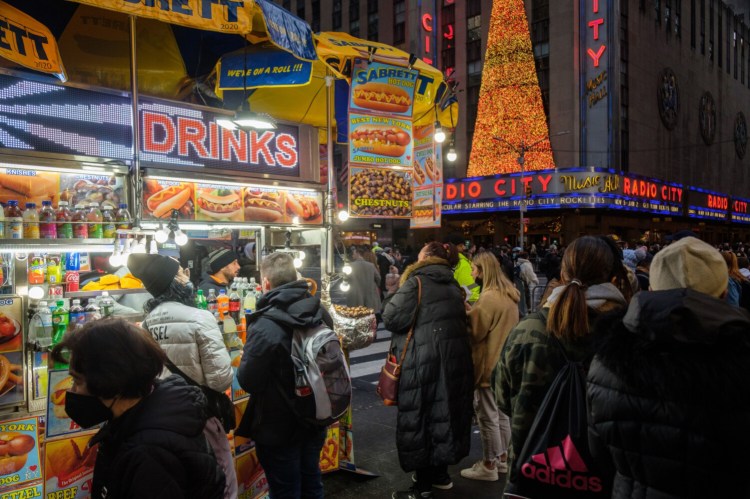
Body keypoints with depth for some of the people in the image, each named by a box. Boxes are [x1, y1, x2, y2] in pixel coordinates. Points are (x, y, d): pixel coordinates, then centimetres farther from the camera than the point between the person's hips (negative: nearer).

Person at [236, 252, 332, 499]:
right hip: (315, 418, 7)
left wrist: (246, 360, 0)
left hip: (279, 428, -6)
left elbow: (248, 382, -19)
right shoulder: (320, 313, -3)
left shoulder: (266, 327, -27)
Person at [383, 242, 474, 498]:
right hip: (456, 357, 7)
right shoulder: (453, 285, 13)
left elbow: (391, 318, -14)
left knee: (419, 418, 2)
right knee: (445, 410, 17)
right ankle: (440, 473, 31)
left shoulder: (416, 281, -10)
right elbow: (461, 320, 16)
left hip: (424, 360, -7)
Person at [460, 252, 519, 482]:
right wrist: (471, 311, 6)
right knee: (501, 411, 18)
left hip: (489, 363, -9)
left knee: (487, 414, 1)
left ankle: (489, 465, 11)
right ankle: (503, 457, 29)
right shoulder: (509, 294, 7)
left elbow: (474, 331, -18)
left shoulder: (488, 298, -22)